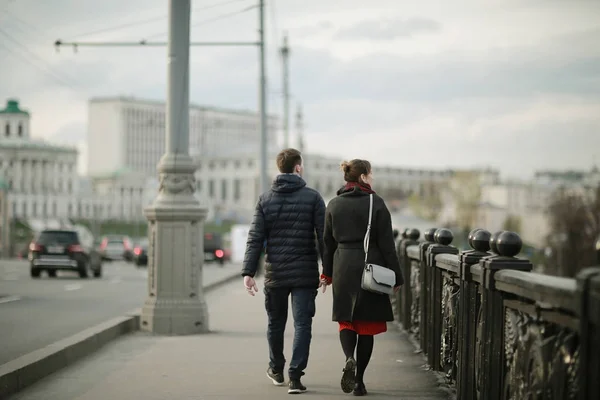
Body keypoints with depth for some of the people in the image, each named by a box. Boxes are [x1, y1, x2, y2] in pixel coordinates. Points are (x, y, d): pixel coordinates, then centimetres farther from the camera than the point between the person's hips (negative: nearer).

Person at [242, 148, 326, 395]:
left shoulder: (266, 200, 2)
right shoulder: (312, 198, -4)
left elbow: (255, 238, -3)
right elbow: (323, 237, -7)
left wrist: (248, 272, -4)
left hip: (275, 274, 3)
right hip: (305, 274, -2)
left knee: (275, 323, 18)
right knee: (302, 325, 0)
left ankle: (276, 370, 34)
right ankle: (295, 377, -7)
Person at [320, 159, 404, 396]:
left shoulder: (334, 205, 5)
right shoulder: (376, 204, -6)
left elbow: (328, 242, 10)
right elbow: (387, 245, -6)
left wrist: (327, 273, 20)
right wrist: (396, 277, -1)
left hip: (343, 268, 3)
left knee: (346, 321, 11)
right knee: (366, 325, 6)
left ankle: (349, 359, -18)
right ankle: (359, 381, 7)